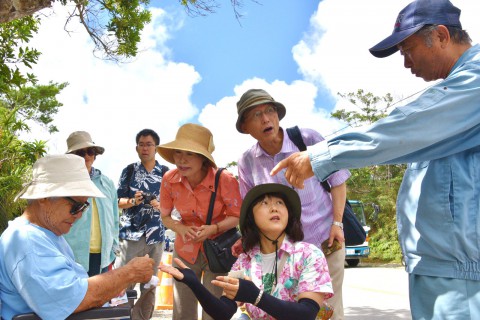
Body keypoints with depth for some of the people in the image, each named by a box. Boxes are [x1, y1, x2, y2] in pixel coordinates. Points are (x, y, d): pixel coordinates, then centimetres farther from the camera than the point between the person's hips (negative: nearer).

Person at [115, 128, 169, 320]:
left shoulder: (166, 173, 5)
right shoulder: (129, 170, 5)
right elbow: (118, 201, 5)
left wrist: (160, 205, -13)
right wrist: (132, 201, -15)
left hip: (156, 235, 1)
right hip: (131, 234, -1)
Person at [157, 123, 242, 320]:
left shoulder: (225, 180, -24)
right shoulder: (169, 180, -15)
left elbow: (236, 216, -11)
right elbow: (165, 216, 0)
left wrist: (214, 228, -28)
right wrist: (180, 228, -20)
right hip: (185, 250, 3)